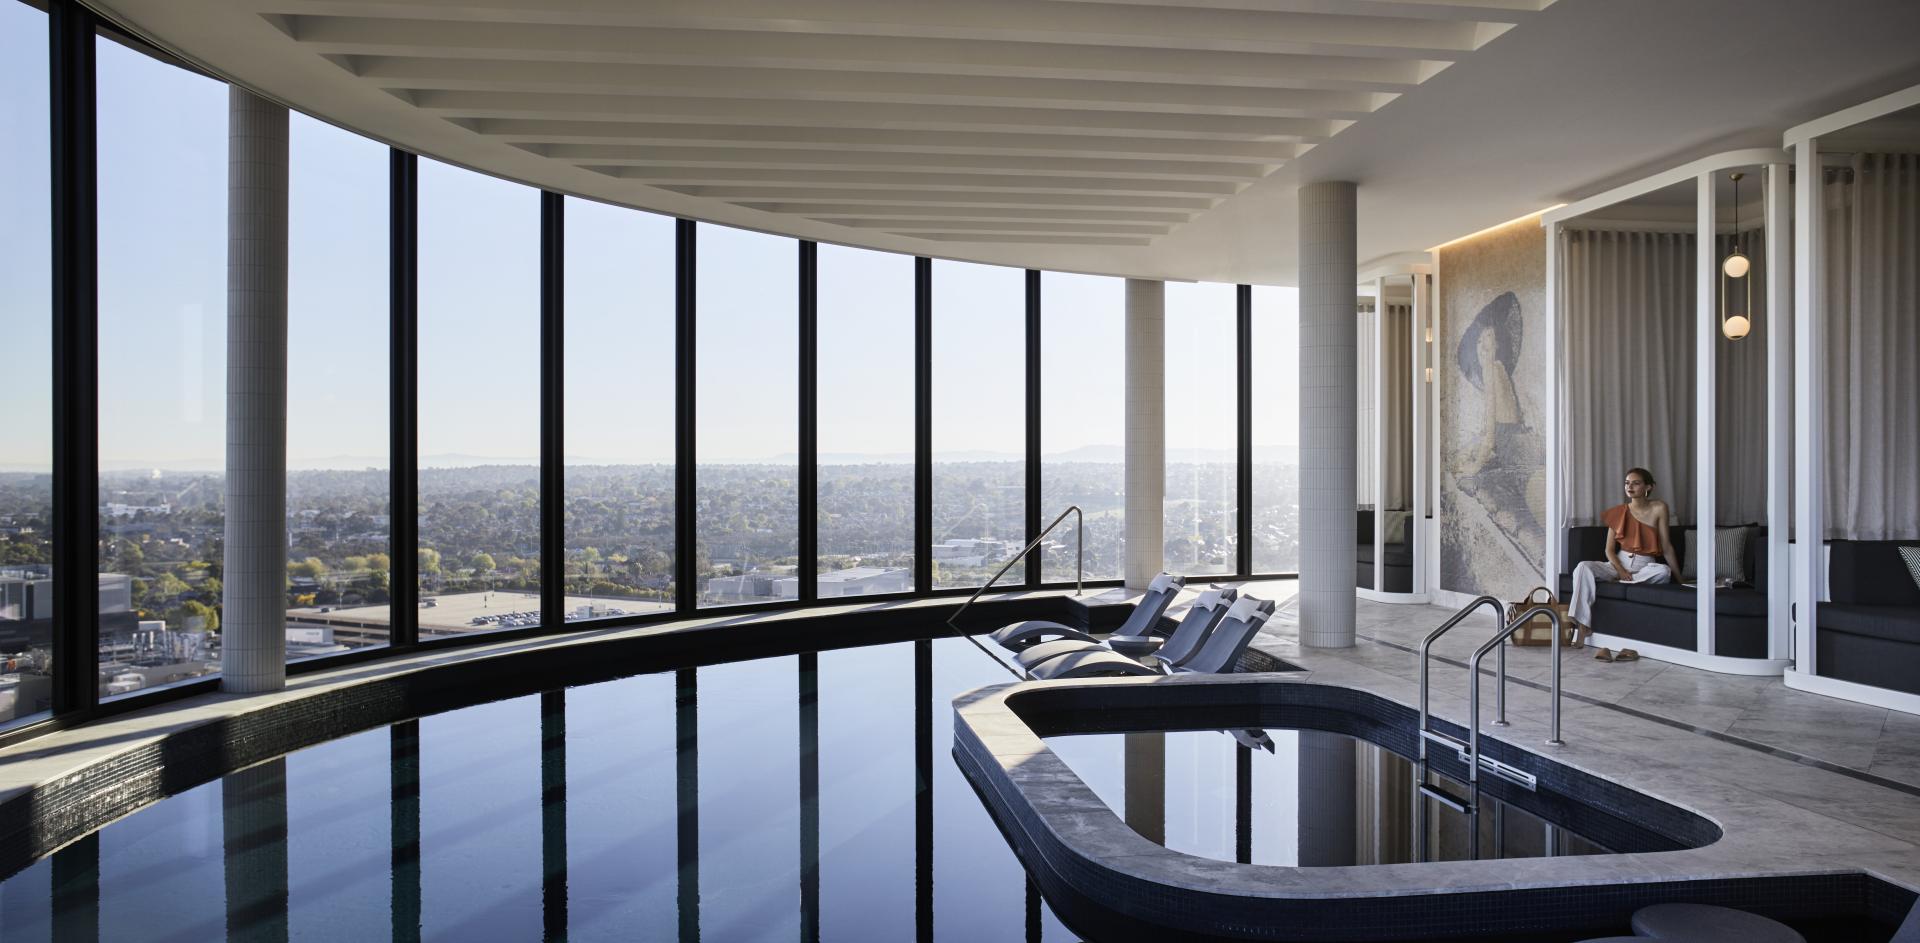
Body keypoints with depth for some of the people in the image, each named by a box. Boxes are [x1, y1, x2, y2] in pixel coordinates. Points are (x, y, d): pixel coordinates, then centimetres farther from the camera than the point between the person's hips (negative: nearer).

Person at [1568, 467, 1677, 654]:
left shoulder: (1658, 508, -1)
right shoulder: (1619, 512, 5)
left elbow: (1666, 546, 0)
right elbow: (1609, 549, 4)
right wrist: (1620, 570, -14)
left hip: (1644, 566, -2)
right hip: (1618, 563, 2)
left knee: (1663, 571, -36)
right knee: (1583, 567, -26)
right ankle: (1582, 625, -32)